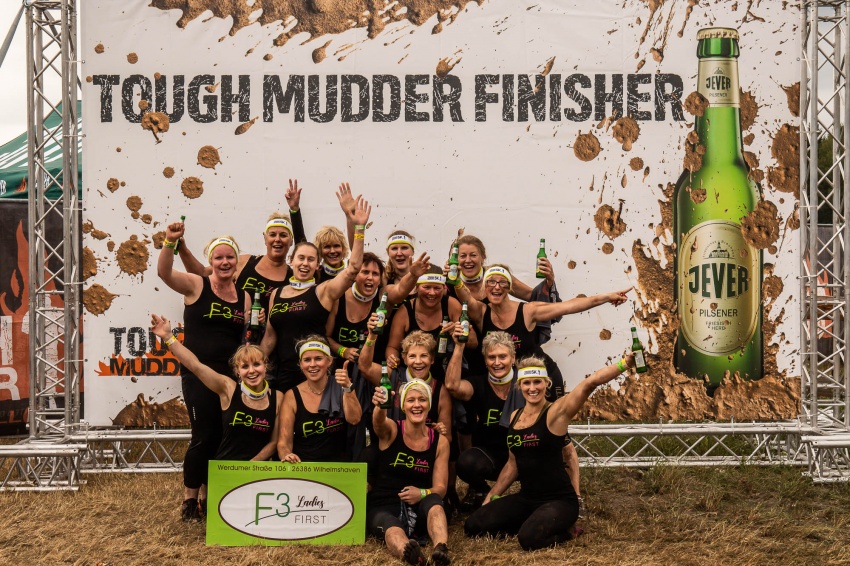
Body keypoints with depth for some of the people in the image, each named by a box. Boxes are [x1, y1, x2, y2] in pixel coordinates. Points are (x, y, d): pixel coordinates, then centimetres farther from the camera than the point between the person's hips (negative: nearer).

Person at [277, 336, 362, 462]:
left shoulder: (340, 388, 5)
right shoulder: (292, 396, 2)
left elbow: (354, 420, -9)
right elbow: (284, 442, 0)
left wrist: (347, 387, -19)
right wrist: (287, 455, -21)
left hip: (338, 466, 1)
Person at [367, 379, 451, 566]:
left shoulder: (440, 442, 4)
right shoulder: (391, 431, -3)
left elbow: (440, 488, 2)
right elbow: (379, 422, -29)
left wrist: (423, 493, -22)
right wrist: (380, 406, -54)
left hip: (419, 509, 3)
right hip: (383, 507, -2)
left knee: (433, 501, -33)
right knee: (391, 526, -38)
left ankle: (441, 549, -60)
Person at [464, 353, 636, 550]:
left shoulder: (555, 413, -11)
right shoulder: (515, 416, 8)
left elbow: (590, 383, -27)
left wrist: (624, 364, -39)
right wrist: (491, 497, 22)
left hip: (558, 500, -7)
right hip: (525, 499, 7)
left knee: (530, 538, -32)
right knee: (473, 526, -3)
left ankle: (562, 533, 2)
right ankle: (532, 522, 13)